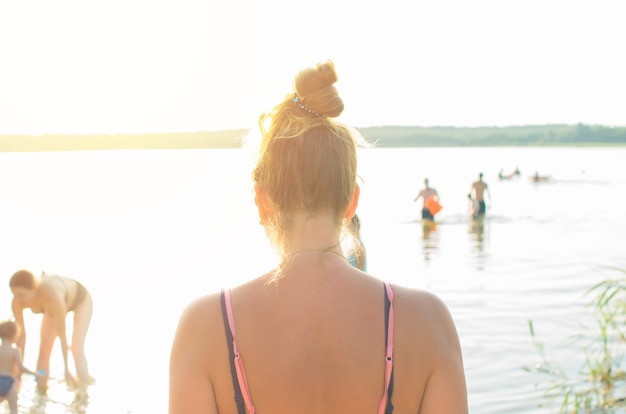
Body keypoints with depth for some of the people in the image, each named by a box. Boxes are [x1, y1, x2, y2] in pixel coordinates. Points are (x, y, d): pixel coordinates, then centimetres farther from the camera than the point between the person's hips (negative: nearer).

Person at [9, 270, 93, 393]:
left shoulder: (53, 296, -50)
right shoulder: (17, 300, -33)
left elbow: (62, 334, -43)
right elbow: (20, 334, -23)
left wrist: (66, 370, -38)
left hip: (80, 298, -5)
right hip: (57, 303, 5)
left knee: (76, 348, -18)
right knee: (44, 349, -4)